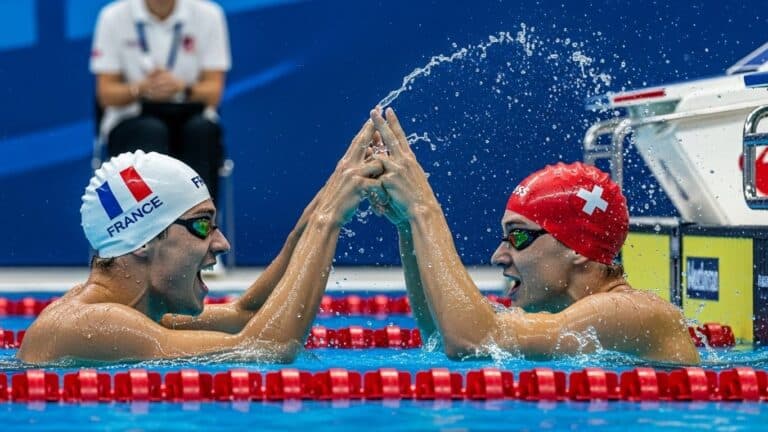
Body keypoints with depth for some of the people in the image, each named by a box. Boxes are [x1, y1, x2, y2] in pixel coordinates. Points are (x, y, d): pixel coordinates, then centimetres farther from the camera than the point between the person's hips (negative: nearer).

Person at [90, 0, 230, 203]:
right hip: (131, 121, -1)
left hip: (190, 118, 1)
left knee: (202, 130, -33)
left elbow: (213, 93, -4)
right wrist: (141, 89, -24)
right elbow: (106, 94, -3)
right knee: (152, 132, -34)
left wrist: (181, 87, -26)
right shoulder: (114, 17, -2)